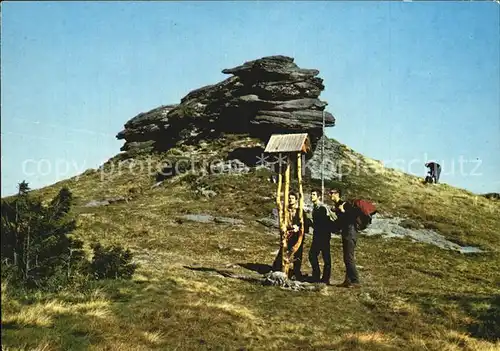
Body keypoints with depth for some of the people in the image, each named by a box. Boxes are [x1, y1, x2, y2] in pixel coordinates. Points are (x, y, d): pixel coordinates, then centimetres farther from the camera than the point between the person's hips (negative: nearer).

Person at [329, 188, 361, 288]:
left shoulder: (345, 204, -12)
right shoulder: (337, 206, 15)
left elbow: (355, 214, -23)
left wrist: (343, 211, -23)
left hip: (350, 233, -10)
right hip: (345, 234, 10)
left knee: (349, 257, -11)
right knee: (346, 258, 12)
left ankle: (355, 281, -9)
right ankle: (348, 280, 18)